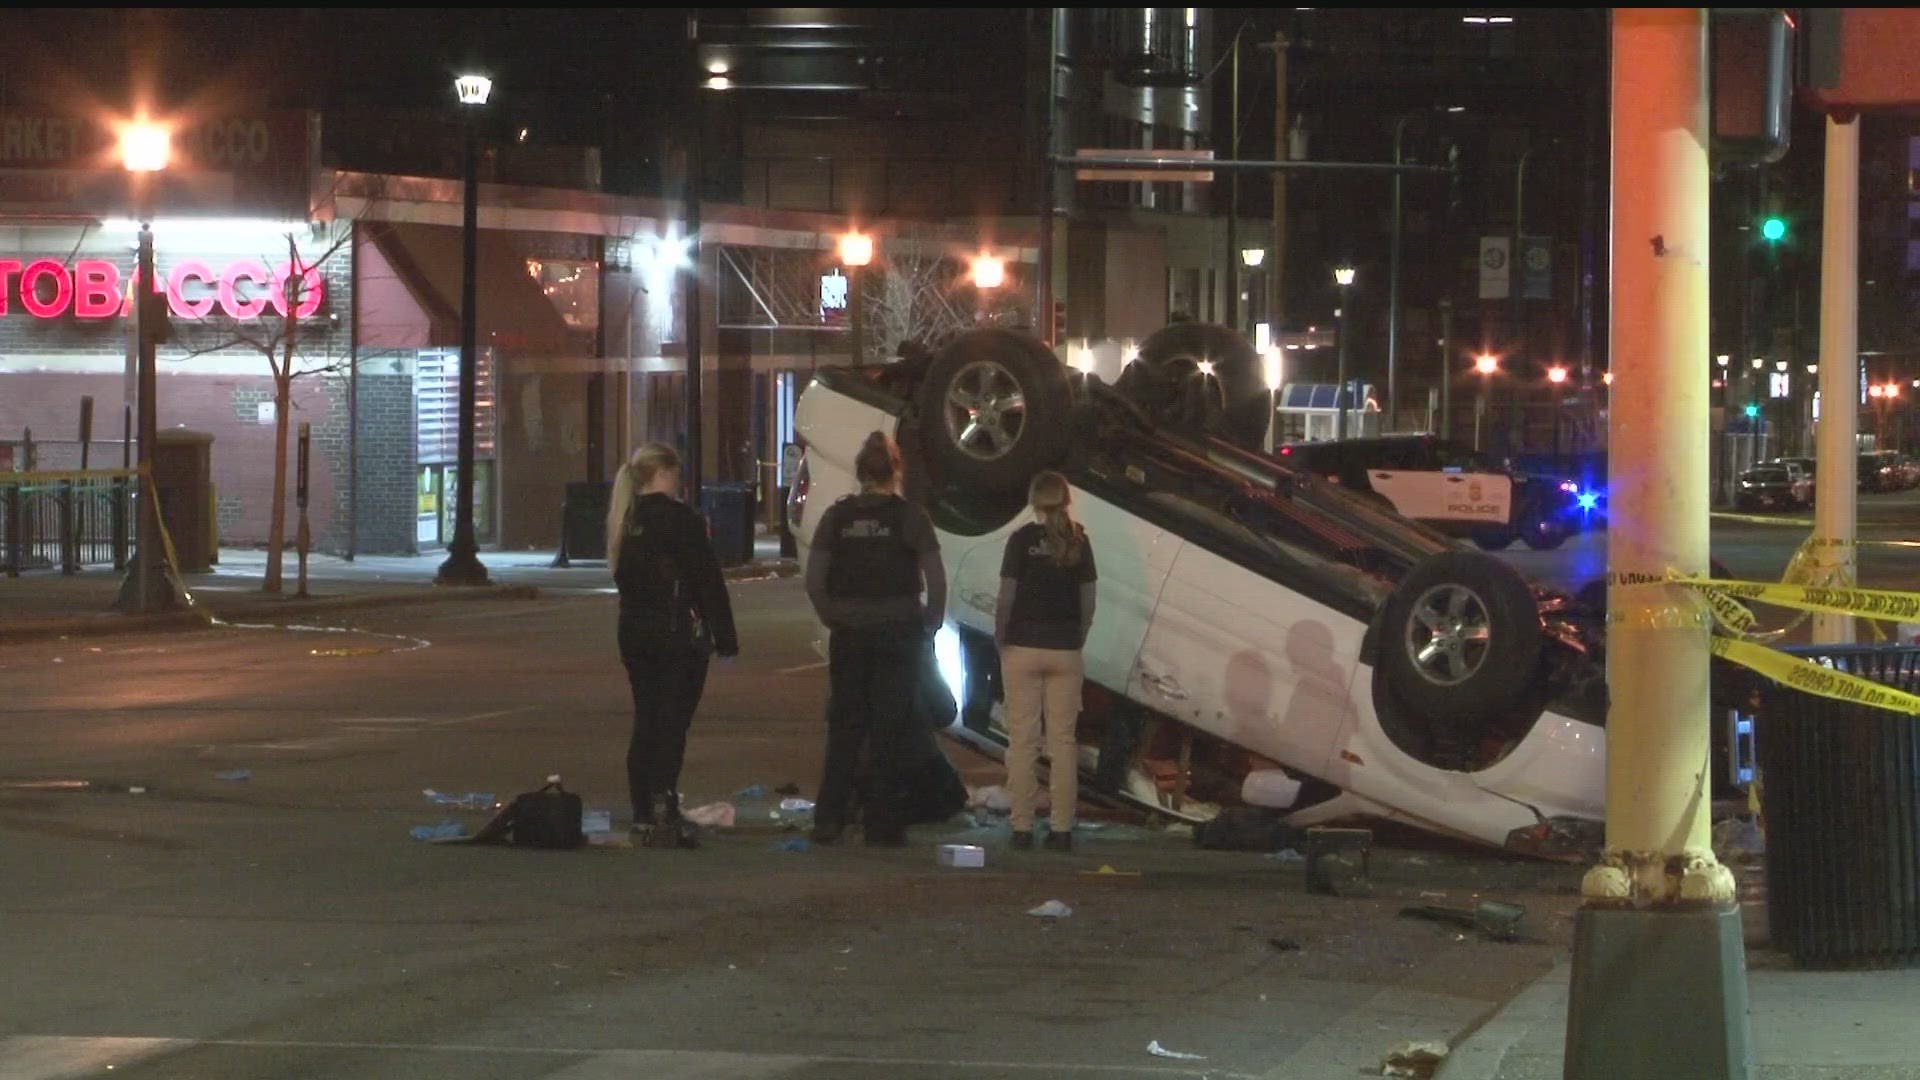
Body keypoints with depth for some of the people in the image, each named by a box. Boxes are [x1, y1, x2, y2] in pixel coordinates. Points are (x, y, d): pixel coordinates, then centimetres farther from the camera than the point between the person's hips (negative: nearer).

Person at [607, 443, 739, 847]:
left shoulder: (625, 521, 9)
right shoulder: (680, 519, -13)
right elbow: (708, 581, -12)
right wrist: (725, 635, -7)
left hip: (634, 632, 7)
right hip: (678, 632, -7)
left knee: (645, 724, 12)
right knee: (671, 724, -8)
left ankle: (644, 816, 14)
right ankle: (663, 814, -16)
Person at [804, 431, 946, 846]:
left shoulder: (837, 517, 2)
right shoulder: (910, 517, -5)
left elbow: (814, 580, -1)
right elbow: (936, 580, -8)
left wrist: (834, 619, 10)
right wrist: (930, 625, 4)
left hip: (849, 636, 2)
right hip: (899, 632, -2)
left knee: (844, 727, 10)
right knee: (891, 729, 3)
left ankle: (829, 819, 7)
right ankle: (882, 823, 3)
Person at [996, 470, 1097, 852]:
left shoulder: (1022, 539, -6)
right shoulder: (1078, 542, 2)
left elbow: (1007, 596, -8)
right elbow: (1088, 602, 3)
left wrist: (1000, 640, 2)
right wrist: (1078, 641, 13)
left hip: (1023, 648, -2)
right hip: (1065, 649, 2)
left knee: (1023, 741, 2)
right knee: (1063, 741, 4)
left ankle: (1022, 827, 0)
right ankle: (1062, 828, 2)